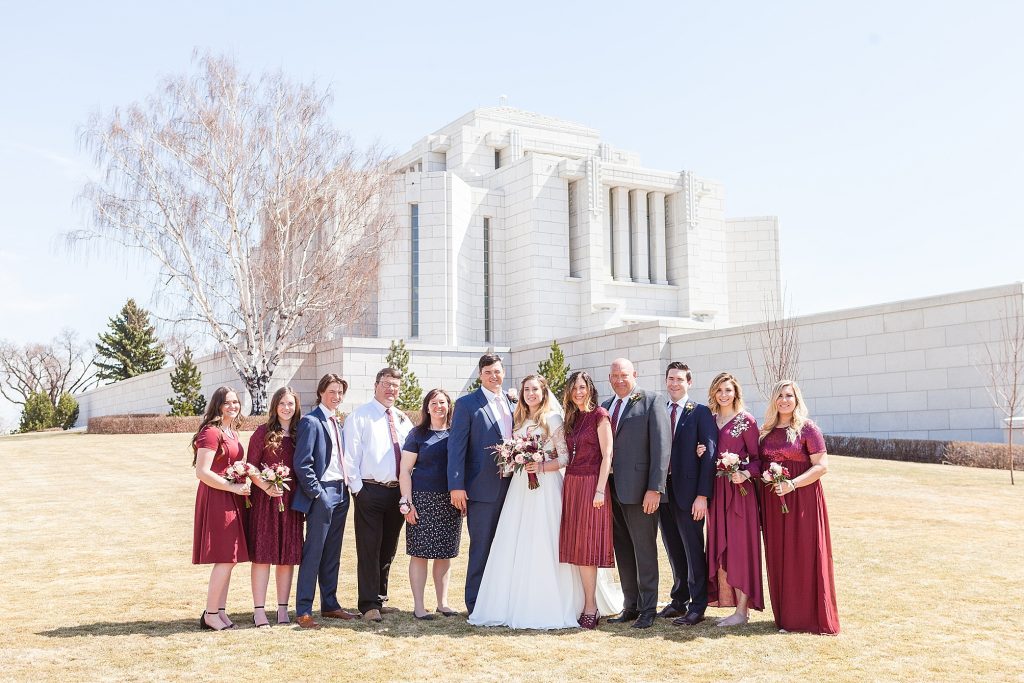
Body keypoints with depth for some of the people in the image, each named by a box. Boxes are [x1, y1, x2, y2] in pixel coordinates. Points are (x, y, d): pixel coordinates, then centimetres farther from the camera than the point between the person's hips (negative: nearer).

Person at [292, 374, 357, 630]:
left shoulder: (338, 423, 16)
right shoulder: (311, 422, -9)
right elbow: (302, 465, -14)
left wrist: (346, 489, 10)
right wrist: (318, 494, -16)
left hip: (340, 494, 8)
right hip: (321, 494, -8)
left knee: (332, 554, 14)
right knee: (313, 553, -4)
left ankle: (330, 605, 23)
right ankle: (303, 611, 1)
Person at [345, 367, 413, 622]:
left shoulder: (403, 419, 14)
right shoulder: (360, 415, -2)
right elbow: (350, 454, -6)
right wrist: (357, 487, -11)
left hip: (398, 491, 6)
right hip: (370, 491, -5)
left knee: (388, 549, 13)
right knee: (368, 549, -3)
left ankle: (380, 599, 25)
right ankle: (369, 605, 3)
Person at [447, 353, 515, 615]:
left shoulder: (512, 403, 13)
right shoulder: (467, 404, -4)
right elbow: (456, 447, -8)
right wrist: (456, 486, -14)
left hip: (510, 486, 5)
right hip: (482, 488, -5)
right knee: (481, 548, 1)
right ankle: (475, 604, 12)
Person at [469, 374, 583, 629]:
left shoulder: (553, 419, -1)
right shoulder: (520, 420, 17)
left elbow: (566, 456, -4)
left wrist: (542, 467, -17)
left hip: (545, 487, -6)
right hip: (520, 486, 6)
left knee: (543, 546, -6)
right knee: (513, 546, 2)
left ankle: (547, 608, 2)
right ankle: (515, 606, 9)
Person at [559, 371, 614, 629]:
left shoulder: (599, 415, -5)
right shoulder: (571, 418, 16)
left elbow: (607, 455, -10)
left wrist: (600, 490, -16)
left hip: (591, 484, -7)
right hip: (571, 485, 7)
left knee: (587, 545, -6)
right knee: (576, 546, 6)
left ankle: (591, 607, -1)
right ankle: (585, 603, 11)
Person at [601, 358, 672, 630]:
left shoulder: (650, 401, -4)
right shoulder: (605, 407, 14)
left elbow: (661, 445, -10)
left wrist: (655, 488, -16)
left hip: (639, 490, -6)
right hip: (611, 489, 6)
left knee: (644, 550, 2)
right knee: (622, 550, 12)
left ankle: (648, 609, 12)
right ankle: (630, 606, 23)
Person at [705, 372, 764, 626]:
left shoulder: (746, 421, -5)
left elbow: (756, 458, -4)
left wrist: (745, 474, -21)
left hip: (739, 491, -6)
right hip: (716, 491, 6)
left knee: (740, 546, -3)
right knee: (720, 547, 8)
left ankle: (742, 610, 2)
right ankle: (727, 601, 15)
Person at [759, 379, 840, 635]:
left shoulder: (807, 428, -6)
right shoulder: (767, 430, 11)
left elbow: (821, 466, -10)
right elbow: (761, 463, 18)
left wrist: (792, 484, -19)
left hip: (802, 498, -5)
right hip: (773, 501, 5)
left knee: (804, 556, -1)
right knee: (779, 557, 8)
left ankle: (811, 616, 9)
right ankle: (786, 614, 17)